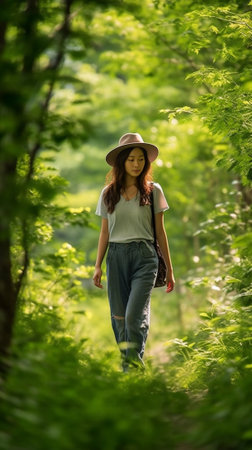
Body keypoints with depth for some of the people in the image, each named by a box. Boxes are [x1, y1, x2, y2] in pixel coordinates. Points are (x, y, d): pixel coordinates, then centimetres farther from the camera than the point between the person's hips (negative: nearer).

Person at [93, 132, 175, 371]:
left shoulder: (153, 191, 4)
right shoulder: (108, 193, 9)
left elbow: (160, 232, 8)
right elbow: (104, 232, 13)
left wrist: (169, 270, 9)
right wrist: (98, 266, 7)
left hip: (144, 256, -2)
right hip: (116, 255, 3)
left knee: (134, 316, -14)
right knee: (118, 316, 4)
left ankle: (134, 363, -6)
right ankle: (127, 358, 18)